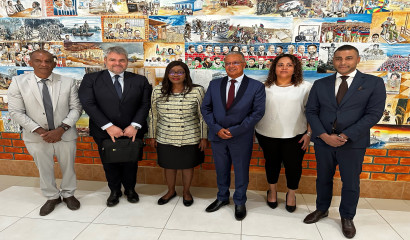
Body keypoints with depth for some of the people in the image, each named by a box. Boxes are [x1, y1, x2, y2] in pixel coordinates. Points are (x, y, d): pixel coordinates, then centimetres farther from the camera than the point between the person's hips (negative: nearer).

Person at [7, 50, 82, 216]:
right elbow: (16, 112, -7)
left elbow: (75, 108, -5)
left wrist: (61, 129, -18)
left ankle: (68, 194, 39)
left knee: (68, 167, 16)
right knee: (44, 170, 17)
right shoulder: (18, 82, -6)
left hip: (65, 135, 0)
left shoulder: (68, 82, -6)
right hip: (37, 137, 0)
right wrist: (40, 131, -16)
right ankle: (52, 197, 39)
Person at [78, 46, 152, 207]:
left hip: (132, 132, 1)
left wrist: (134, 126, -16)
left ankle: (130, 190, 41)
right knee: (109, 164, 16)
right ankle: (114, 191, 40)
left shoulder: (140, 80, 0)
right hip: (105, 133, 0)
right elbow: (88, 104, -11)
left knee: (131, 163, 16)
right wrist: (108, 126, -19)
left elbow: (145, 104, -3)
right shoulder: (91, 79, -3)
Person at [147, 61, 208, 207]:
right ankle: (171, 191, 41)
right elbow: (153, 115, 4)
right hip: (165, 139, 2)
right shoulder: (158, 91, -3)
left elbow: (203, 116, -5)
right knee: (168, 166, 16)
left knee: (188, 166, 14)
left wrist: (204, 137, -4)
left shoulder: (197, 91, -9)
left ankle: (186, 192, 38)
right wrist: (152, 136, 7)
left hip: (190, 139, -2)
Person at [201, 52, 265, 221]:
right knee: (221, 170, 18)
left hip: (241, 137, -2)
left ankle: (240, 202, 35)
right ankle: (222, 197, 41)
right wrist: (217, 129, -11)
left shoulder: (256, 86, -6)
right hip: (217, 136, 3)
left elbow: (258, 112, -11)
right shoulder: (214, 84, 3)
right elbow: (205, 108, 3)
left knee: (241, 171, 13)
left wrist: (234, 130, -16)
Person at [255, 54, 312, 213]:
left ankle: (291, 194, 35)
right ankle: (272, 191, 41)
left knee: (293, 164, 8)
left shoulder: (305, 87, -1)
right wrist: (251, 131, 3)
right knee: (272, 162, 16)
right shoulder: (266, 87, 3)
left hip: (295, 136, -1)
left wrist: (309, 133, -6)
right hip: (267, 135, 1)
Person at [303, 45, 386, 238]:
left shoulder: (374, 83, -2)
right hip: (323, 141, 2)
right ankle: (321, 209, 37)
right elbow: (311, 111, 1)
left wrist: (345, 136, -17)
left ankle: (347, 217, 33)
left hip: (353, 143, -2)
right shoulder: (320, 84, 4)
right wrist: (324, 135, -13)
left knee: (351, 183, 11)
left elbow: (374, 113, -9)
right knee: (323, 179, 16)